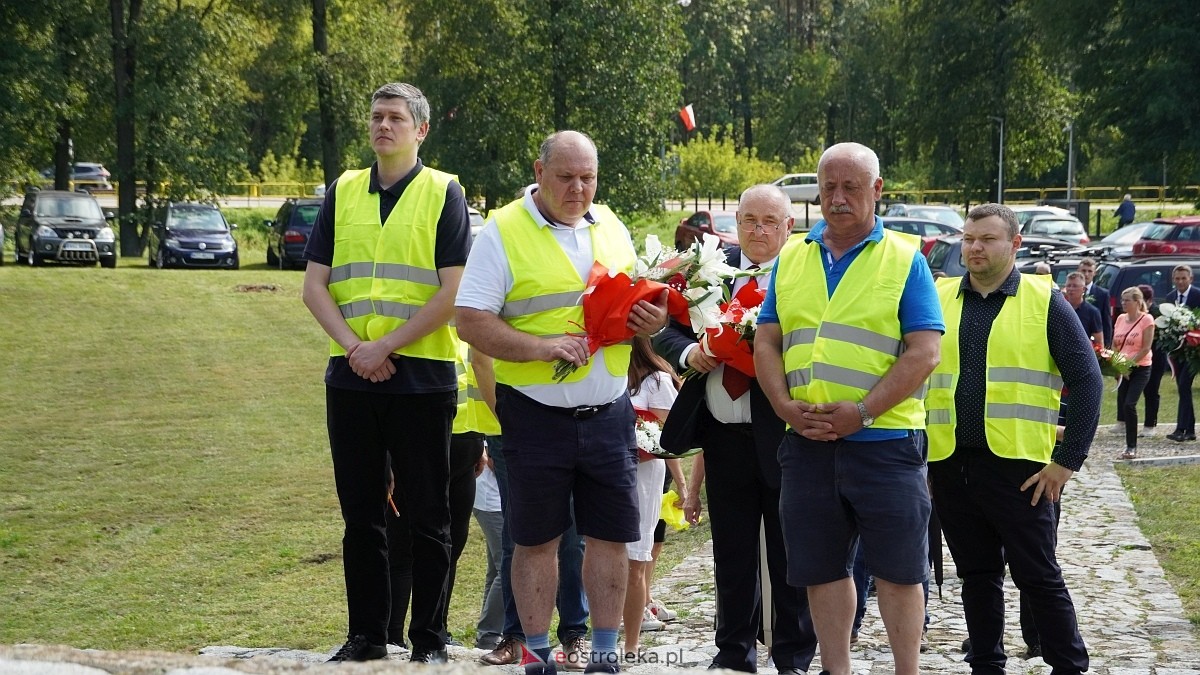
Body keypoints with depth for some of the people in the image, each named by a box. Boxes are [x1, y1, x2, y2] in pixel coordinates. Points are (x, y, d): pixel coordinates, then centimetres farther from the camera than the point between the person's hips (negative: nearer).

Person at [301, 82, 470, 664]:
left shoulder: (443, 193, 1)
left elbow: (453, 291, -8)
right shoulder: (343, 192, 12)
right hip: (351, 376, 4)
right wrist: (353, 347, -9)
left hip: (422, 375, -4)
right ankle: (366, 635, 16)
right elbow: (315, 285, 7)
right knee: (361, 516, 8)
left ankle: (428, 638, 10)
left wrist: (386, 347, -13)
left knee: (427, 516, 2)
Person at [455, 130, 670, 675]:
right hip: (536, 416, -4)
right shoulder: (503, 232, -7)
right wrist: (541, 347, -22)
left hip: (607, 413, 4)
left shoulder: (611, 228, 10)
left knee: (610, 536, 6)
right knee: (536, 541, 6)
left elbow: (632, 302, 22)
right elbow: (470, 322, -12)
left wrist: (653, 319, -2)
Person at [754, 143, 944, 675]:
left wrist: (862, 412, -16)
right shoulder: (791, 259, 12)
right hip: (807, 443, 4)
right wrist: (787, 406, -7)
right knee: (822, 569, 10)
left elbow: (924, 353, -8)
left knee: (897, 571, 1)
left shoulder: (905, 260, 0)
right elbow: (767, 343, 11)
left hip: (884, 441, -4)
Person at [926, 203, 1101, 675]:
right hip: (949, 463, 3)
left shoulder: (1045, 302, 0)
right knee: (977, 575, 12)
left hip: (1018, 464, -3)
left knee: (1038, 575, 0)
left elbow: (1086, 381, -3)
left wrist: (1067, 460, -8)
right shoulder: (938, 300, 9)